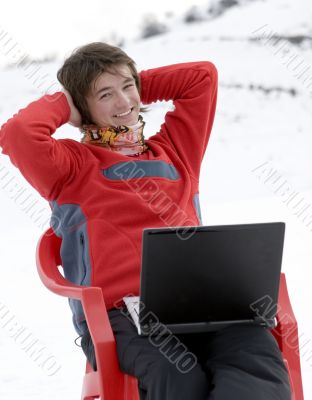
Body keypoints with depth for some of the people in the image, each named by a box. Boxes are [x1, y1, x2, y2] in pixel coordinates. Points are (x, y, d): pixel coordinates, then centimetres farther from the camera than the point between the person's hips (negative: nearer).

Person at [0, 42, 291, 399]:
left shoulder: (173, 152, 31)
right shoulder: (73, 165, 17)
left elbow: (202, 75, 36)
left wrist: (137, 86, 32)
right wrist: (63, 105, 15)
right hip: (117, 313, -4)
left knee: (258, 355, -31)